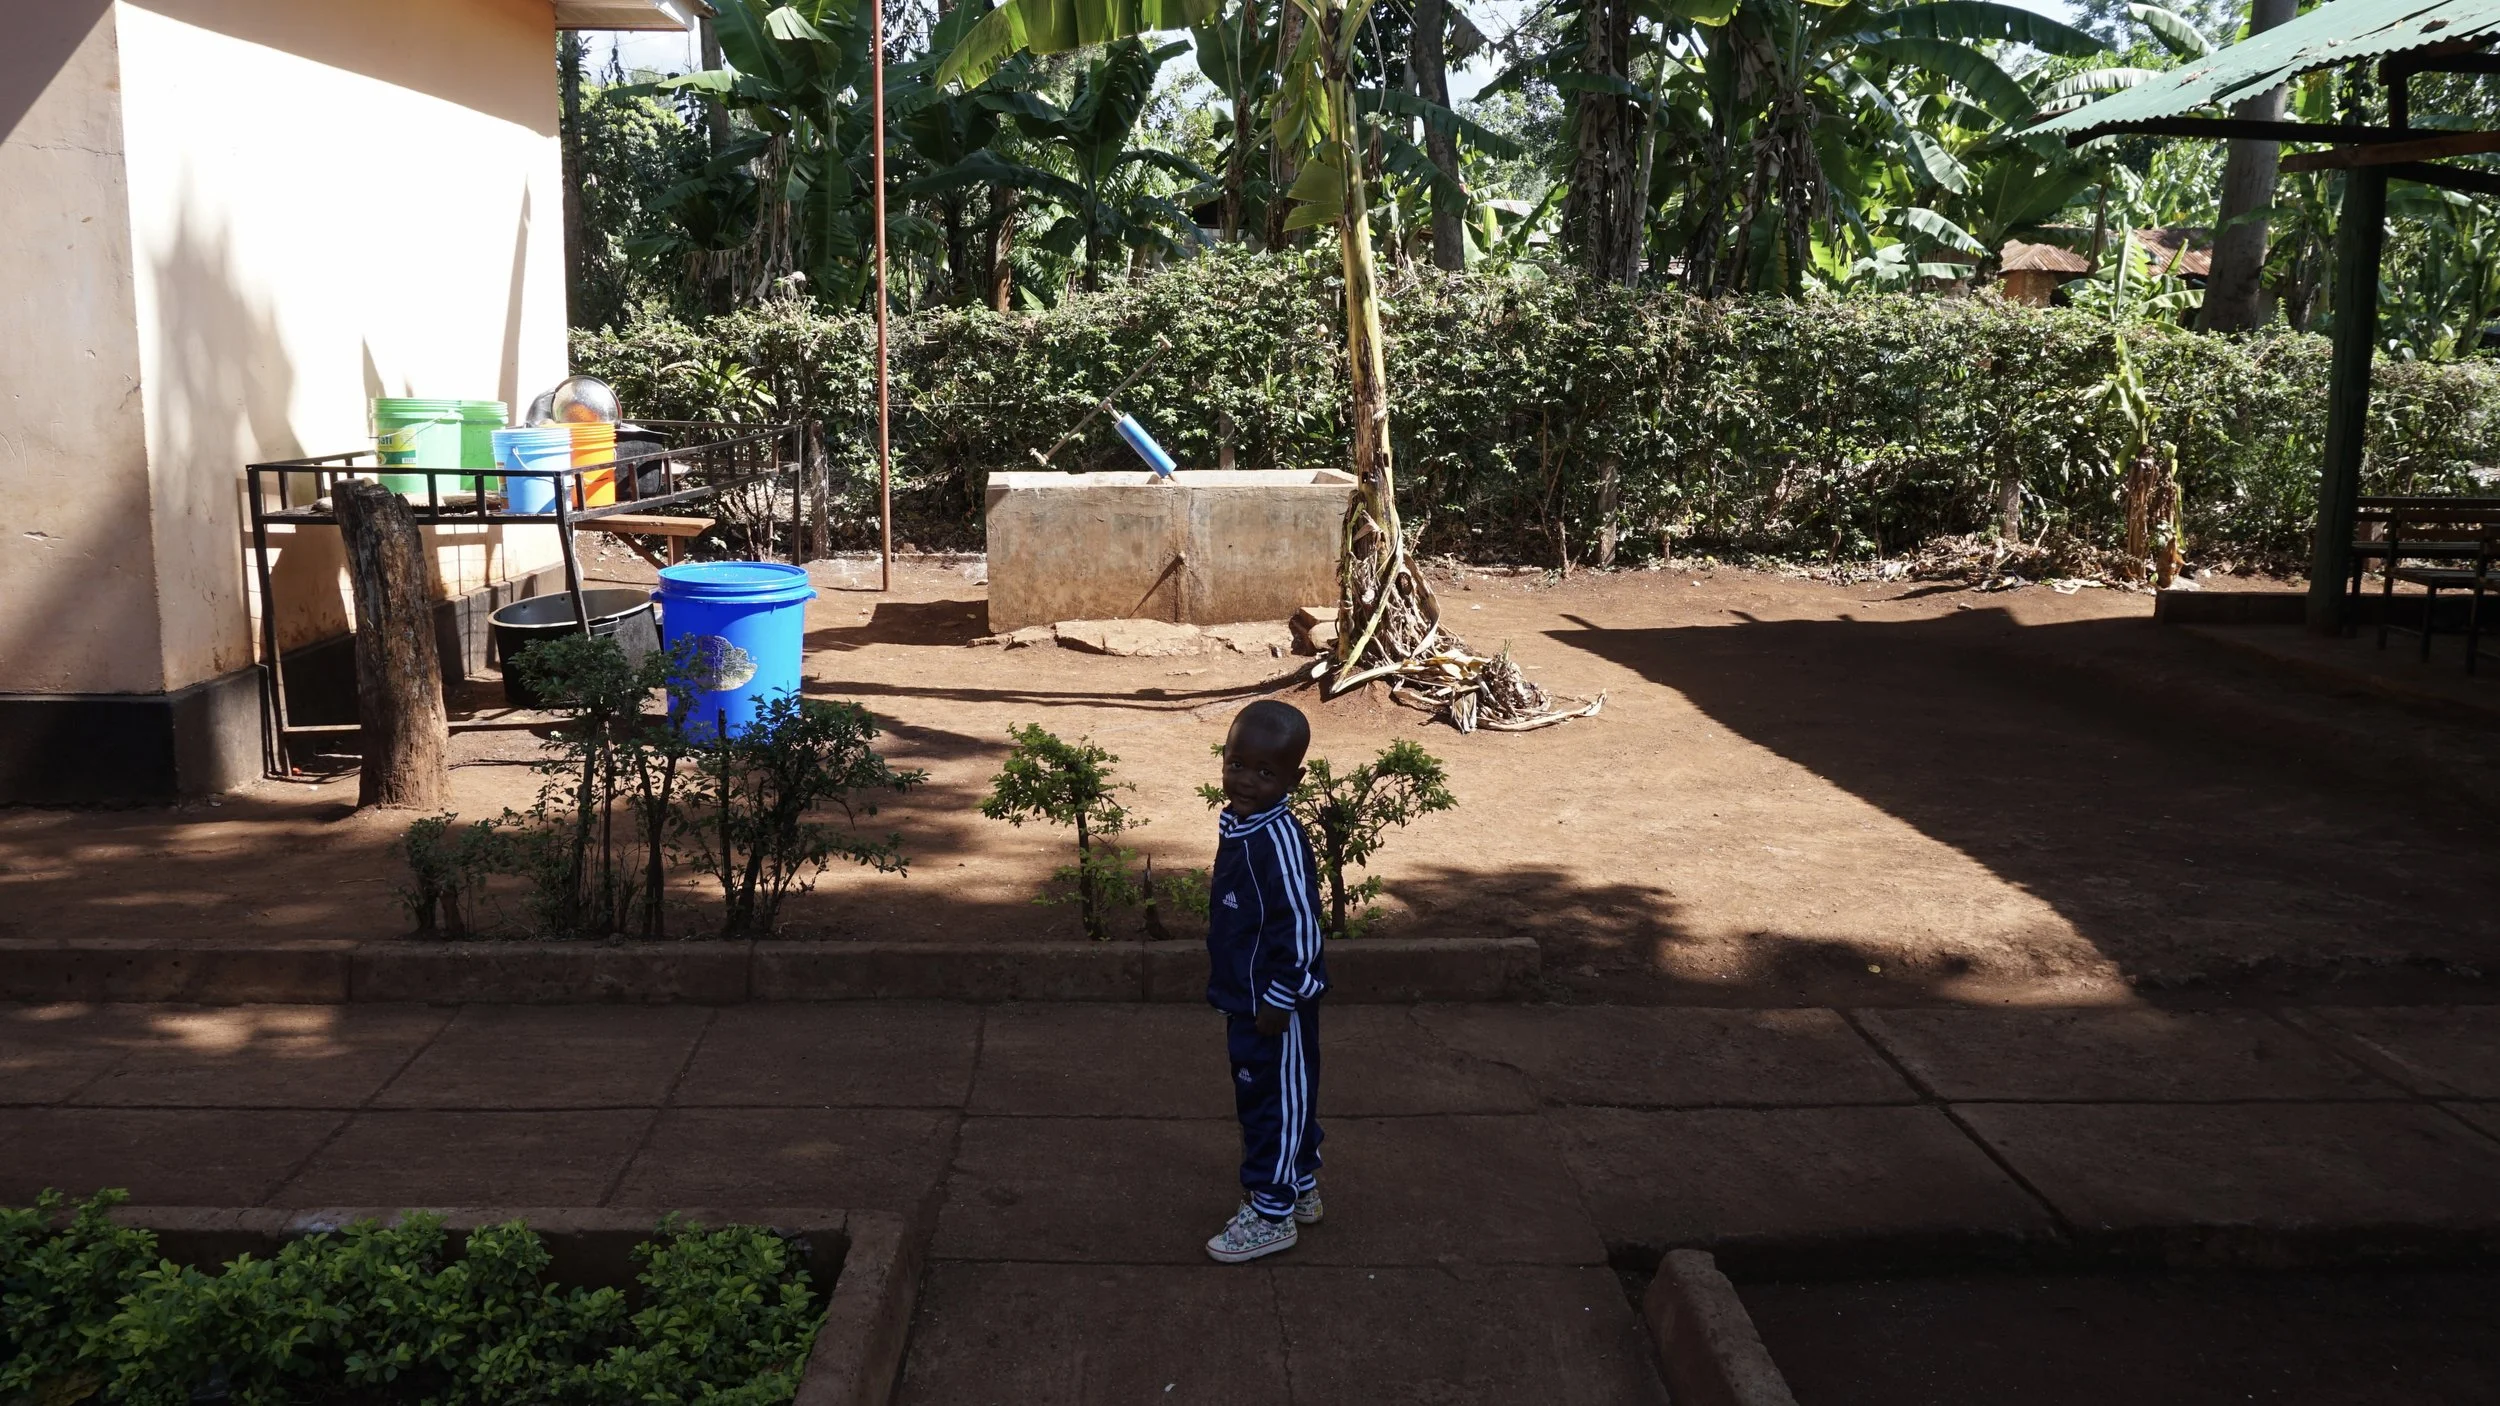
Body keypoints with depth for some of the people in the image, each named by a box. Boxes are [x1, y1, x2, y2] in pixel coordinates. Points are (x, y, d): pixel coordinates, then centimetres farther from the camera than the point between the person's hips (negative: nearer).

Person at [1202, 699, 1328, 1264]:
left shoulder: (1278, 839, -26)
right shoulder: (1236, 822, 3)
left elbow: (1301, 923, -25)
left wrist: (1280, 999, -20)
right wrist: (1225, 979, 20)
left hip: (1274, 1005, -9)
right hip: (1244, 998, 9)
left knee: (1274, 1101, 5)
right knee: (1282, 1098, 22)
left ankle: (1271, 1214, 19)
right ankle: (1301, 1190, 38)